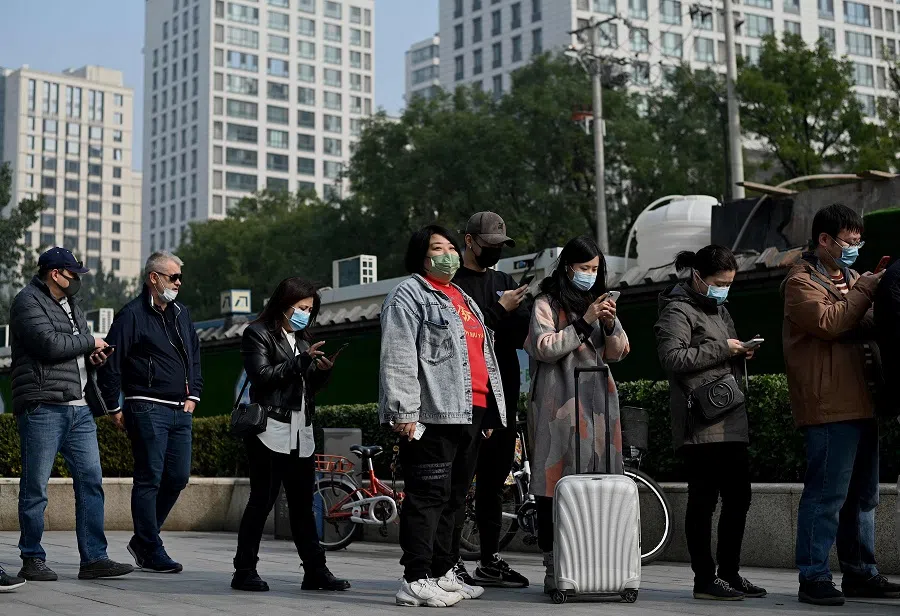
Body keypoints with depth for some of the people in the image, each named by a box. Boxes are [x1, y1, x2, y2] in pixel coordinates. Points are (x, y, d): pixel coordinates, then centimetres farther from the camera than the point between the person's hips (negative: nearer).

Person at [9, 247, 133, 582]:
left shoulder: (71, 306, 23)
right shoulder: (28, 302, -4)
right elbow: (50, 344, -18)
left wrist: (94, 357, 7)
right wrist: (90, 343, -5)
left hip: (79, 408, 8)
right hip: (43, 407, -8)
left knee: (91, 482, 2)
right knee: (35, 487, -1)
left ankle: (94, 558, 5)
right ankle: (32, 560, 8)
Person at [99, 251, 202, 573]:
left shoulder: (181, 314, 17)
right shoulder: (132, 315, -6)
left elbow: (195, 356, 27)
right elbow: (111, 363, -7)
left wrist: (193, 395, 16)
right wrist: (115, 408, -7)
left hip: (181, 411, 8)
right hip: (148, 410, -7)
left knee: (178, 477, 7)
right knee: (149, 480, -4)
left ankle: (142, 540, 22)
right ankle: (151, 552, 2)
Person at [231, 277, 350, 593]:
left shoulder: (302, 338, 22)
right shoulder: (258, 334, 0)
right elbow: (261, 376, -14)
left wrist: (322, 370, 2)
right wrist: (302, 361, -17)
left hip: (301, 433, 7)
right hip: (271, 430, -7)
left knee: (303, 504, 7)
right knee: (262, 500, -5)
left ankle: (315, 571, 7)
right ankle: (245, 571, 2)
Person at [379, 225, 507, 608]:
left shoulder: (464, 300, 26)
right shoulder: (409, 295, -2)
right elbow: (398, 358, -12)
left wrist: (489, 414, 25)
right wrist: (404, 413, -20)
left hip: (470, 413, 9)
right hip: (434, 414, -9)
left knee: (453, 497, 12)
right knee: (428, 496, -10)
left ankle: (442, 574, 19)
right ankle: (416, 580, -8)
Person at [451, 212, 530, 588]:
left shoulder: (504, 282, 17)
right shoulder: (451, 284, -2)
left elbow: (524, 336, 8)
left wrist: (526, 310, -11)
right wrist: (500, 310, -16)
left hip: (502, 396, 7)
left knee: (494, 480, 11)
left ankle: (490, 561, 18)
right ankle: (452, 561, 0)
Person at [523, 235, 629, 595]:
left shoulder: (599, 301, 19)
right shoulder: (547, 304, 3)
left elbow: (616, 353, 14)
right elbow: (544, 347, -10)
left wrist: (610, 324, -5)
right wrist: (583, 323, -13)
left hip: (597, 403, 5)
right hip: (559, 405, -5)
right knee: (556, 483, -6)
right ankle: (554, 567, -2)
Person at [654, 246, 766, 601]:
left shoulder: (719, 309, 23)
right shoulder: (678, 310, -6)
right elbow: (673, 357, -18)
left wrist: (741, 353, 11)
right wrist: (721, 349, -16)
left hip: (732, 420, 9)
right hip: (701, 422, -9)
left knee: (738, 497, 10)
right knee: (704, 499, -5)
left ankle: (729, 574, 20)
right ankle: (705, 580, 1)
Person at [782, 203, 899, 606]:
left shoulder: (849, 278, 23)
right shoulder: (802, 282, -4)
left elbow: (865, 325, 28)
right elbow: (828, 321, -21)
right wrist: (867, 289, -13)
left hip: (859, 404, 9)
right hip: (829, 407, -9)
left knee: (862, 495, 13)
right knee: (826, 494, -10)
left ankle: (860, 573, 22)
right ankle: (813, 578, -6)